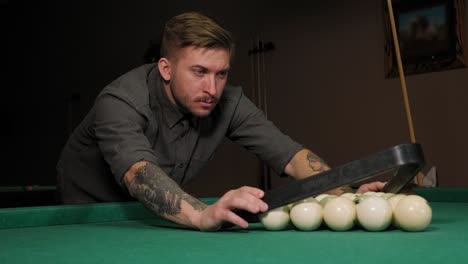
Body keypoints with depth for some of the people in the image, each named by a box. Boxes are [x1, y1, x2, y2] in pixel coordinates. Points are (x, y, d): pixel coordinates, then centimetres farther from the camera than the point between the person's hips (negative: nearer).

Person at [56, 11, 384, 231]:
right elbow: (140, 174, -54)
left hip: (153, 211, 3)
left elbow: (290, 154, -26)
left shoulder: (229, 102, -21)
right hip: (92, 208, -3)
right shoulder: (121, 102, -36)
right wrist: (203, 214, -73)